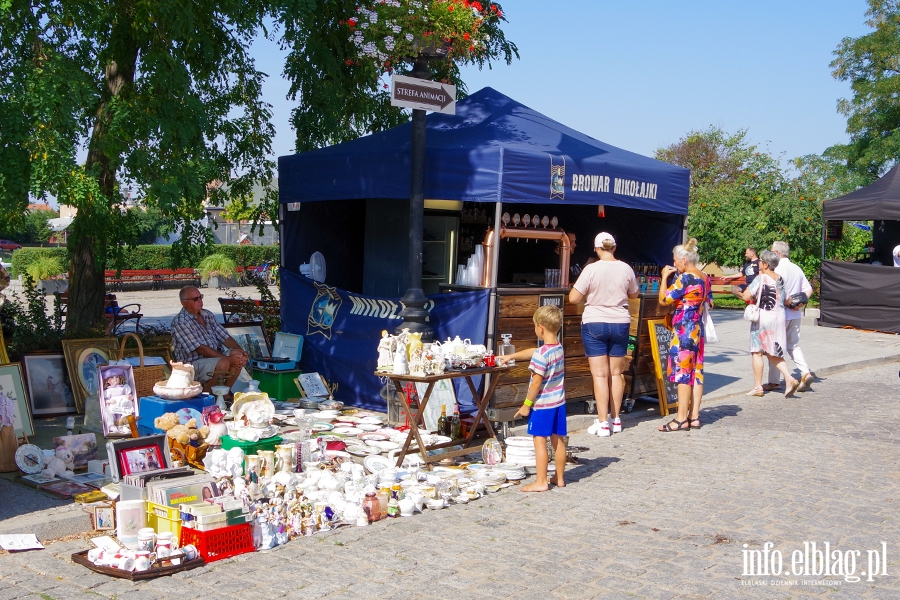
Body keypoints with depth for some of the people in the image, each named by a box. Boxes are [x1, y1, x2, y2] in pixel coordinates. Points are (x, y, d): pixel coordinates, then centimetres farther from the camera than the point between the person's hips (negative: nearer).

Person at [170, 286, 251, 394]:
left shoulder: (207, 315, 11)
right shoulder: (180, 322, -15)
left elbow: (224, 337, 9)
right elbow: (200, 349, -21)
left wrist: (241, 351, -11)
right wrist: (228, 359, -26)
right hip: (193, 364, -8)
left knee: (239, 355, -16)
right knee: (223, 363, -32)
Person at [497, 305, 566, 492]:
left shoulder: (542, 355, -22)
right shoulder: (558, 347, 5)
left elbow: (536, 383, -20)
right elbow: (532, 352, 19)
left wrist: (526, 404, -10)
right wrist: (511, 356, 29)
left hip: (543, 404, -8)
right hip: (559, 402, 9)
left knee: (539, 440, -2)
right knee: (558, 440, 15)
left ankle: (541, 481, 1)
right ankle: (560, 478, 25)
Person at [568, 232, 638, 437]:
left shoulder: (591, 269, -13)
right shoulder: (626, 269, -2)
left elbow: (573, 298, -11)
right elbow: (634, 294, 14)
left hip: (595, 324, -3)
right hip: (620, 324, 3)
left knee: (600, 374, -1)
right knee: (616, 373, 13)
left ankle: (602, 423, -1)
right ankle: (616, 419, 20)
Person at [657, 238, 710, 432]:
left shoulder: (685, 278, -16)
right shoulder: (704, 278, 10)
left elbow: (664, 299, -16)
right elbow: (709, 302, 20)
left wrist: (665, 277, -5)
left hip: (683, 330, -9)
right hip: (698, 329, 9)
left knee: (682, 373, -6)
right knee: (696, 372, 9)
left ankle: (681, 419, -3)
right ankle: (694, 416, 13)